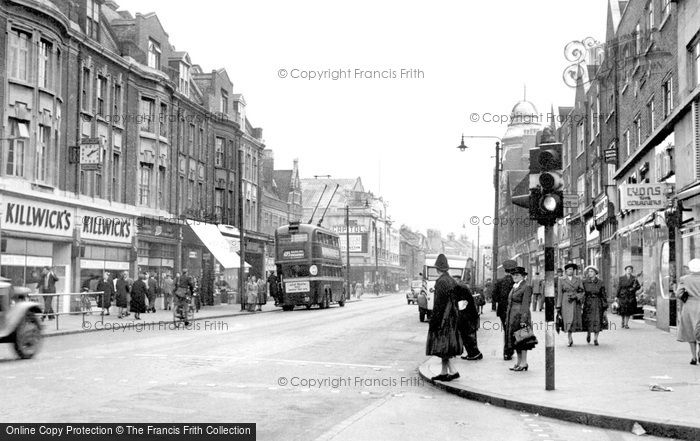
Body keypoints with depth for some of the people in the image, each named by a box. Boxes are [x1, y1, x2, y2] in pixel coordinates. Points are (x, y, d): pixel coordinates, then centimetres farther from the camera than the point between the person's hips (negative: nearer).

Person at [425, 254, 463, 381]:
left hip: (442, 317, -9)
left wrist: (433, 320, -16)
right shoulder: (452, 281, 9)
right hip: (451, 317, 9)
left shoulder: (441, 282, -17)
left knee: (441, 345, -3)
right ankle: (444, 372, 17)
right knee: (445, 346, 13)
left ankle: (453, 371, -8)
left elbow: (439, 303, -20)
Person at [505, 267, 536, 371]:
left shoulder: (526, 287, -9)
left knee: (522, 340, -4)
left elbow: (526, 305, -15)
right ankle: (519, 362, 18)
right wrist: (507, 319, 17)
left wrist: (523, 320, -20)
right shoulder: (514, 287, 18)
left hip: (520, 316, -9)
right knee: (514, 340, 11)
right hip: (512, 317, 9)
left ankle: (524, 363, 1)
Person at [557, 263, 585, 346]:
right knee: (568, 320, -7)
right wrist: (558, 306, -2)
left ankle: (570, 338, 22)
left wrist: (576, 296, -14)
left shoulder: (578, 279, 8)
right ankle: (570, 339, -1)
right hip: (565, 303, -2)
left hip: (575, 302, 2)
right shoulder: (561, 280, 3)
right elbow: (559, 293, 1)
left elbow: (582, 291, 6)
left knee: (574, 320, 1)